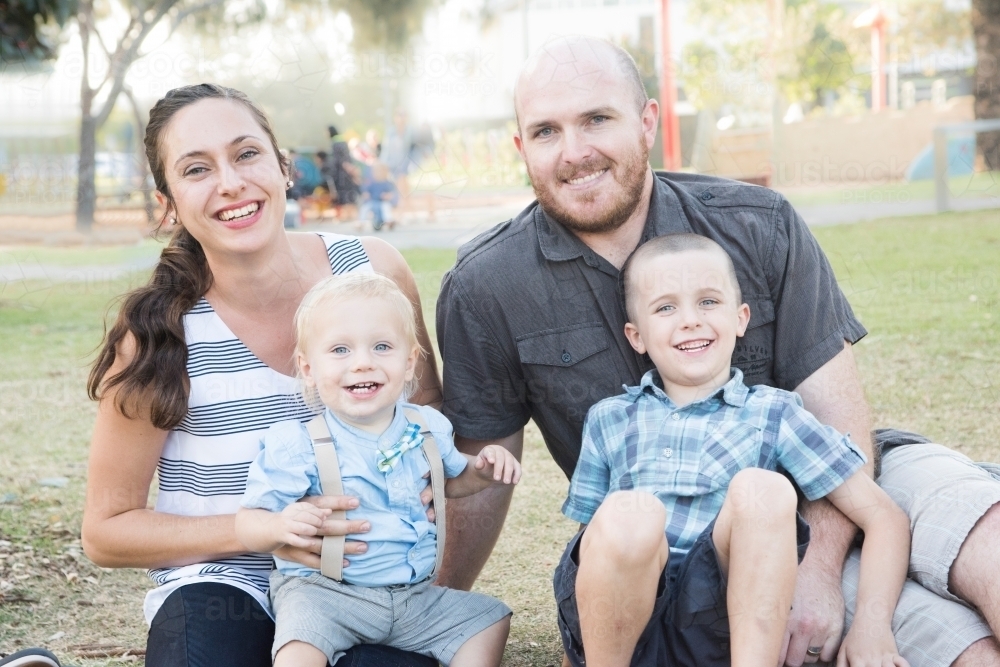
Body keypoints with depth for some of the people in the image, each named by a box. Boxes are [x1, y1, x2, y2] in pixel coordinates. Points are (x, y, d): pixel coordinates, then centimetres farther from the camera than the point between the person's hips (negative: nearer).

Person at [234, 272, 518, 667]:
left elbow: (447, 482, 24)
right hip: (321, 592, -5)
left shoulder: (428, 428, 3)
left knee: (490, 620, 7)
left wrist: (481, 471, 2)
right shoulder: (297, 445, -14)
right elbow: (248, 521, -13)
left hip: (415, 595, 6)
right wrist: (280, 527, -36)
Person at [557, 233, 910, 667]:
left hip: (715, 626, -1)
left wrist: (871, 623, -7)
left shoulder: (774, 415, 12)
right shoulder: (608, 420, 17)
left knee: (760, 489, -25)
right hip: (616, 625, 1)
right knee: (627, 513, -31)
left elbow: (886, 519, 9)